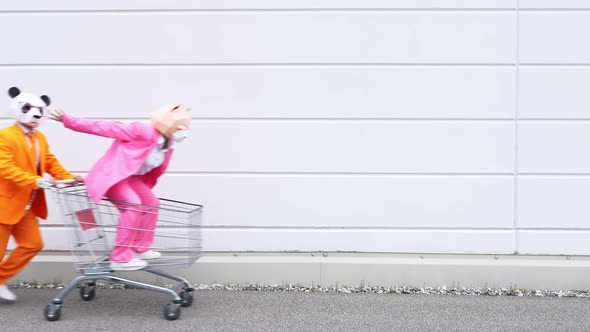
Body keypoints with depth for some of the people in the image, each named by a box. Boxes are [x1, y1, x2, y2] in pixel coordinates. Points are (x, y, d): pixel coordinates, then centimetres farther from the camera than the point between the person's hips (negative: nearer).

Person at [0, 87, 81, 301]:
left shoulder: (40, 138, 11)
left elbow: (50, 163, 9)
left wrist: (69, 178, -9)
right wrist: (35, 181, -33)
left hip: (27, 206, 8)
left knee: (32, 244, 6)